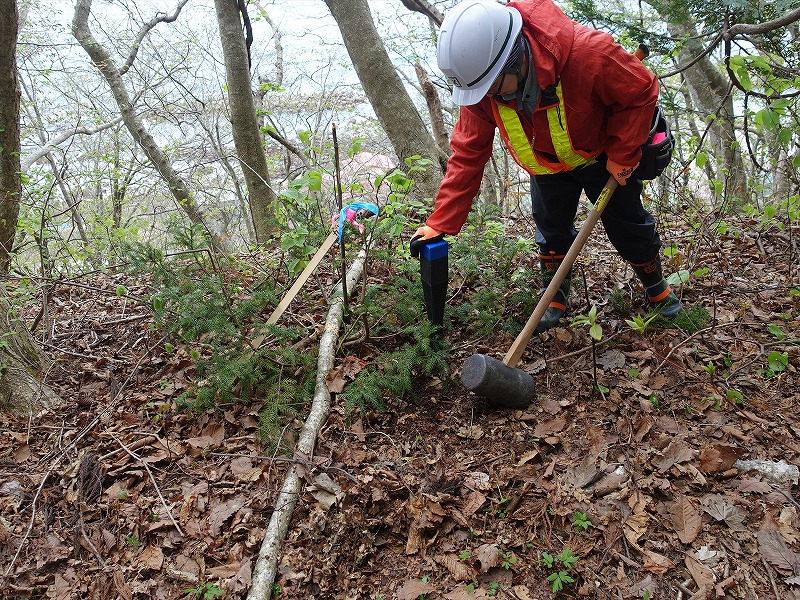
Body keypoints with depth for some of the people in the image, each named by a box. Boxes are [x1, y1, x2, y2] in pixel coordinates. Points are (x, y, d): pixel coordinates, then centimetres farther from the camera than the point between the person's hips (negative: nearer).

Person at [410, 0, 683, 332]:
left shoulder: (589, 52, -42)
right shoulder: (480, 80, -29)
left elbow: (642, 92, -24)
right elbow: (467, 154, -24)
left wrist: (621, 156, -23)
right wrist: (440, 223, -28)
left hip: (602, 157, -2)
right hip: (546, 165, 2)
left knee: (629, 226, 10)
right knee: (551, 231, 5)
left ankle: (657, 289, 34)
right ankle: (554, 300, 27)